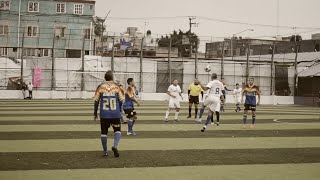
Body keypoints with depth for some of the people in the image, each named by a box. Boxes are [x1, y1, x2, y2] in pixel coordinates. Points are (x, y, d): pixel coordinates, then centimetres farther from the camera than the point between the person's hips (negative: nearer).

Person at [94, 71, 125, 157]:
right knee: (117, 130, 12)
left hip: (104, 114, 1)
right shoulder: (117, 87, -1)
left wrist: (95, 112, 13)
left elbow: (96, 100, 2)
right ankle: (115, 146, -12)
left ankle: (105, 151, 14)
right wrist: (120, 111, 16)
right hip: (115, 114, -1)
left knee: (104, 132, 12)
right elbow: (121, 100, 1)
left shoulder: (100, 87, 0)